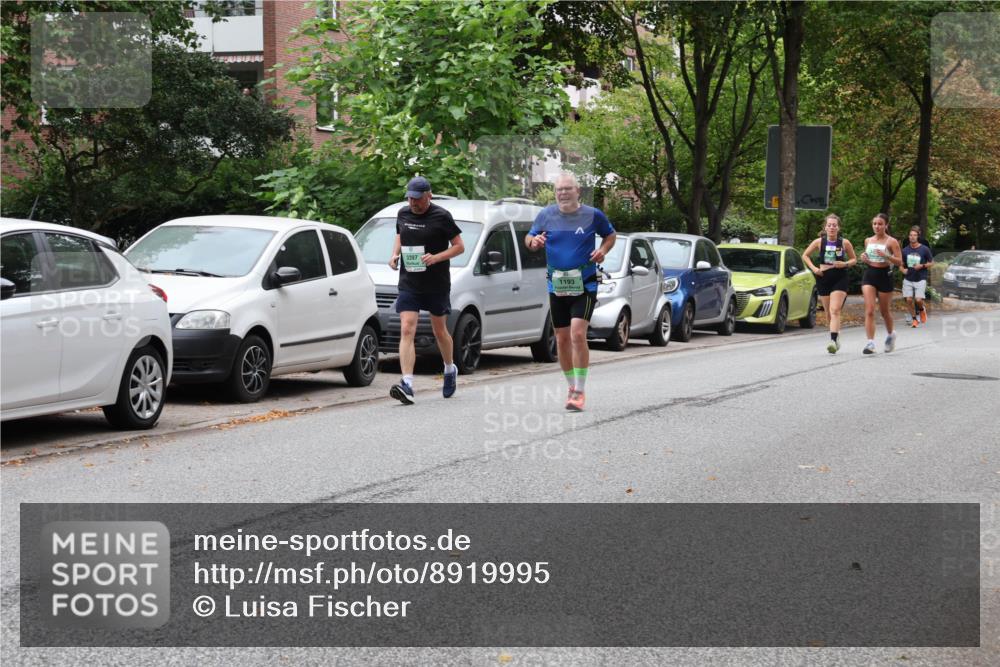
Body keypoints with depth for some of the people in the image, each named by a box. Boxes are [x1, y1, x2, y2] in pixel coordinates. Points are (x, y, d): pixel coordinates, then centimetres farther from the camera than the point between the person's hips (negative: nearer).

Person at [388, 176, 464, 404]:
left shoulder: (441, 217, -7)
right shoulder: (403, 214, 7)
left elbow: (459, 246, -4)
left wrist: (436, 257, -19)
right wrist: (395, 255, 3)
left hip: (437, 285, -3)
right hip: (408, 284, 3)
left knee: (440, 331, 13)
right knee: (406, 331, -12)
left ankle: (450, 369, 41)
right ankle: (407, 385, -20)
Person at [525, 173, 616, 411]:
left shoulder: (593, 215, -2)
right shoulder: (546, 215, 3)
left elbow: (610, 235, 13)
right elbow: (529, 238, 12)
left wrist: (603, 250, -7)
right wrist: (533, 242, -12)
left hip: (585, 285, -3)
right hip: (557, 285, 4)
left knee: (578, 335, -18)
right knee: (562, 339, 8)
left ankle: (580, 391, -13)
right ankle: (572, 386, 26)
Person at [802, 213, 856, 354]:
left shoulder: (844, 243, -1)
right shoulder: (819, 242, 2)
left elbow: (854, 259, 10)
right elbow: (805, 255, 14)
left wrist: (845, 264, -10)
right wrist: (813, 268, -1)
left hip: (840, 279, -3)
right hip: (823, 278, 3)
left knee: (835, 310, -17)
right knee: (829, 312, 9)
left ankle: (833, 341, -24)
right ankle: (836, 338, 29)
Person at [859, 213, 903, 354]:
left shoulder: (891, 242, -5)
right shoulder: (868, 241, 9)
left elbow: (900, 262, -9)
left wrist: (885, 255, -24)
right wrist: (864, 259, 0)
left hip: (884, 275, -3)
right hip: (869, 275, 3)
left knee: (884, 311, 11)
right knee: (869, 310, -12)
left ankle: (890, 334, 40)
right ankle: (870, 343, -16)